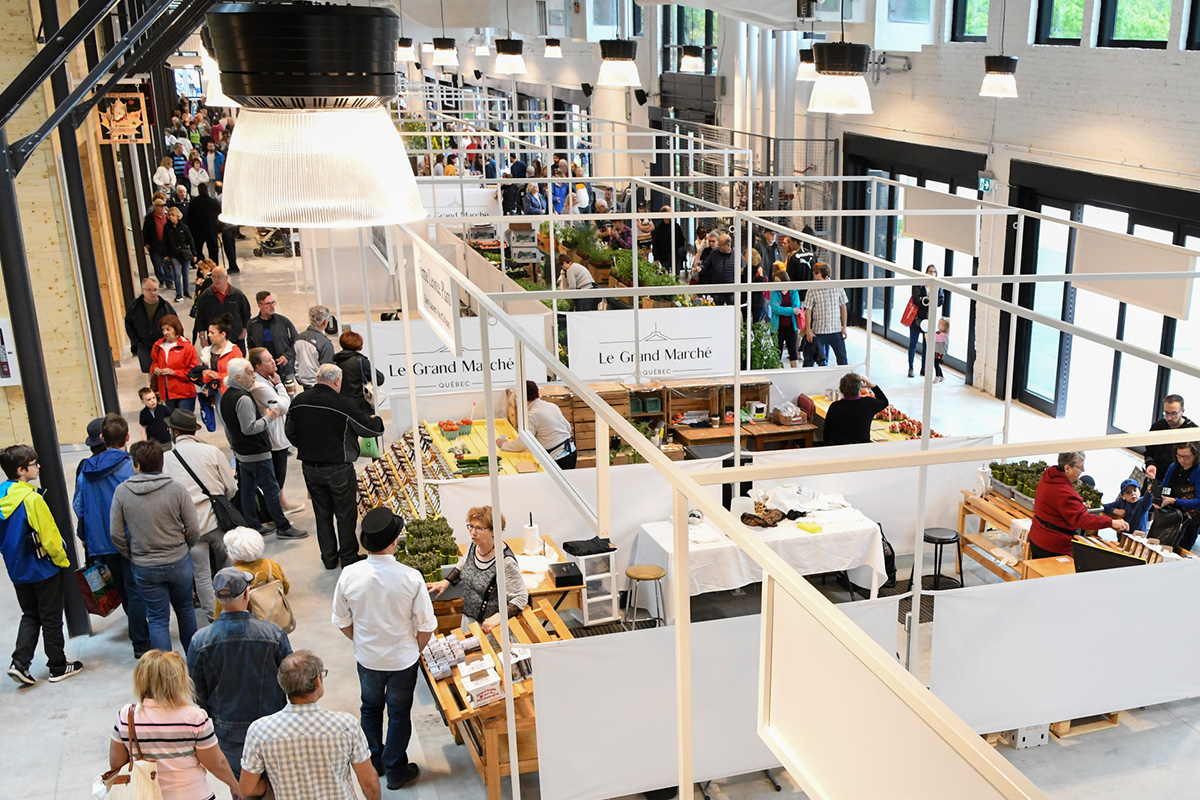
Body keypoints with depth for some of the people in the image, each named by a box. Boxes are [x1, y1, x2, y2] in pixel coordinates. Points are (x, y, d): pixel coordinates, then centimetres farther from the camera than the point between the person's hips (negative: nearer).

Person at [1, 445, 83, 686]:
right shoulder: (31, 498, -24)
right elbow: (49, 536, -21)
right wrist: (63, 560, -6)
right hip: (43, 569, -7)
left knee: (30, 616, 19)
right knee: (51, 618, 7)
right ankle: (58, 667, 18)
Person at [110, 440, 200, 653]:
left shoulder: (122, 492, -9)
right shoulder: (177, 490, -11)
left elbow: (116, 534, -5)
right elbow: (193, 531, -8)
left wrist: (132, 556, 11)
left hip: (144, 569, 0)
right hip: (179, 563, 1)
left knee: (158, 619, 9)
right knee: (185, 610, 20)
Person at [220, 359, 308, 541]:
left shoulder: (226, 397, 10)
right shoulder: (243, 399, -22)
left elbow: (228, 427, 19)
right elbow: (249, 428, -27)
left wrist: (234, 446, 27)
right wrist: (268, 417, -16)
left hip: (241, 453, 10)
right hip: (257, 454, -10)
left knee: (247, 490, 14)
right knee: (271, 489, -2)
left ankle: (251, 526, 22)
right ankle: (283, 527, 3)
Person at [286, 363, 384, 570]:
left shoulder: (298, 401, -3)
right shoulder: (343, 404, -19)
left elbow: (290, 432, 10)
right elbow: (374, 429, -11)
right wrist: (375, 419, 13)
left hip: (309, 468, 5)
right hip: (338, 468, -5)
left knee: (322, 514, 16)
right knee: (346, 514, 10)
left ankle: (329, 558, 25)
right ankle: (348, 558, 18)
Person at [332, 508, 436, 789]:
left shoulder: (349, 575, -20)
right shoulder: (410, 578, -26)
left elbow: (342, 622, -6)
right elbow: (426, 627, -17)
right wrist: (416, 649, 4)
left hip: (367, 658, 2)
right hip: (403, 659, -2)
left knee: (371, 708, 26)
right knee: (399, 713, 19)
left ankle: (373, 763, 43)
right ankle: (396, 771, 34)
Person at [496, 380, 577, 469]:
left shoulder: (532, 415, -13)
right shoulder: (553, 406, 11)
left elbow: (522, 445, -15)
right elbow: (568, 428, 21)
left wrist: (503, 444, 1)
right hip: (572, 451, 8)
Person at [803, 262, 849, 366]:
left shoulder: (838, 288, -2)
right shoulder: (812, 291, -7)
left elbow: (843, 307, 7)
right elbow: (808, 311, -4)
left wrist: (844, 327, 4)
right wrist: (808, 330, -8)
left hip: (836, 330, 1)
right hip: (818, 331, -1)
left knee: (842, 359, 6)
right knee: (809, 359, 2)